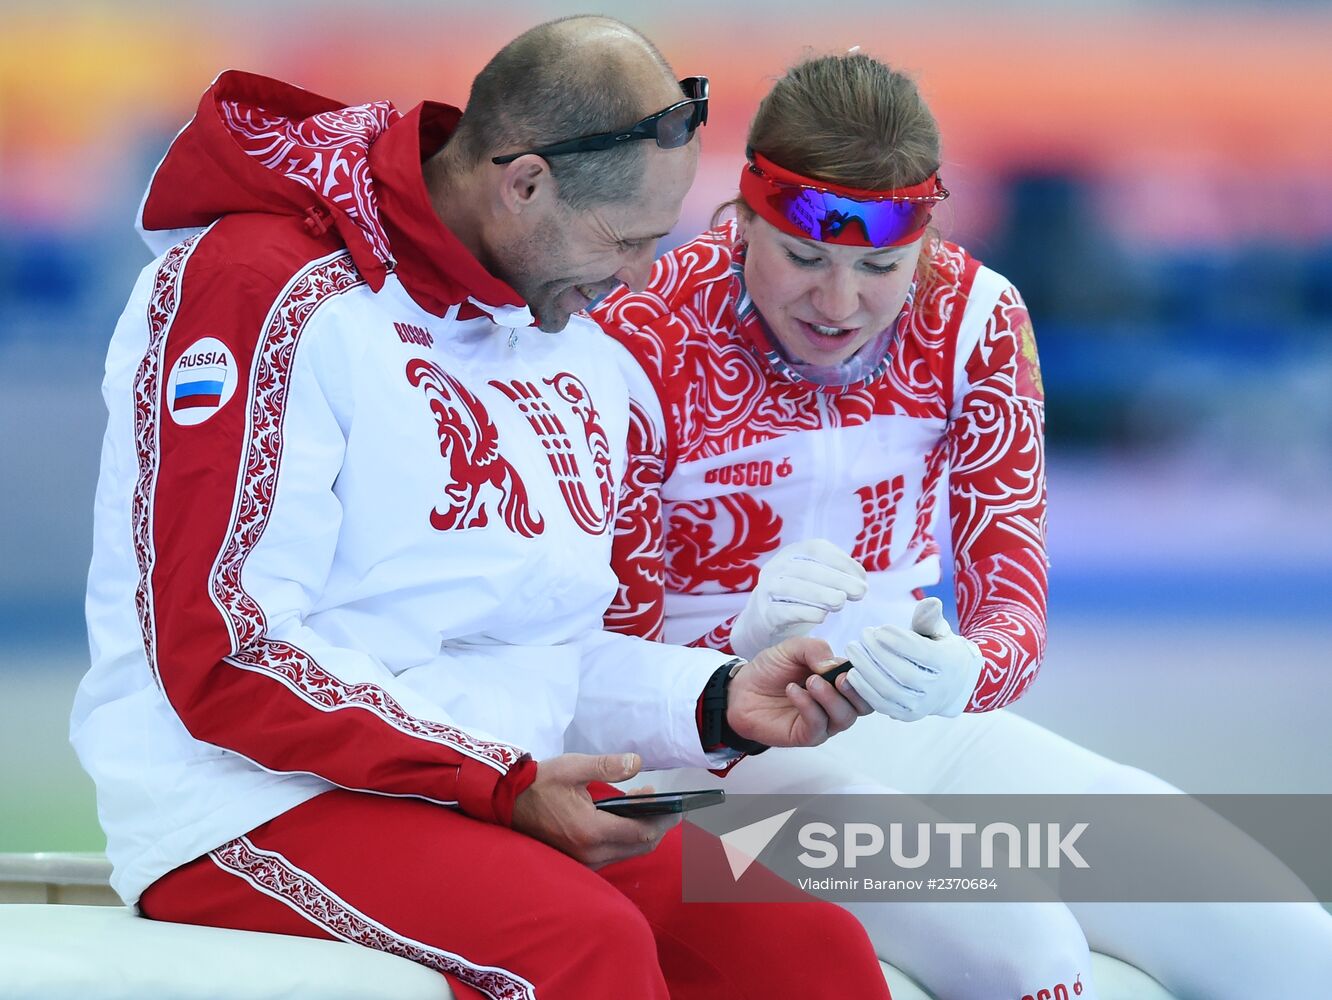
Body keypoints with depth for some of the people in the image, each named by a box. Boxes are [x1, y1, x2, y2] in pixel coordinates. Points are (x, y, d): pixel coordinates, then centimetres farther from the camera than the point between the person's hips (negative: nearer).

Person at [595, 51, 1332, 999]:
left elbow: (1015, 607, -5)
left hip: (920, 725, 4)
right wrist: (747, 642, -33)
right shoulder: (643, 349, -13)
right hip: (725, 744, -4)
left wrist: (962, 674, -31)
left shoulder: (976, 318, -1)